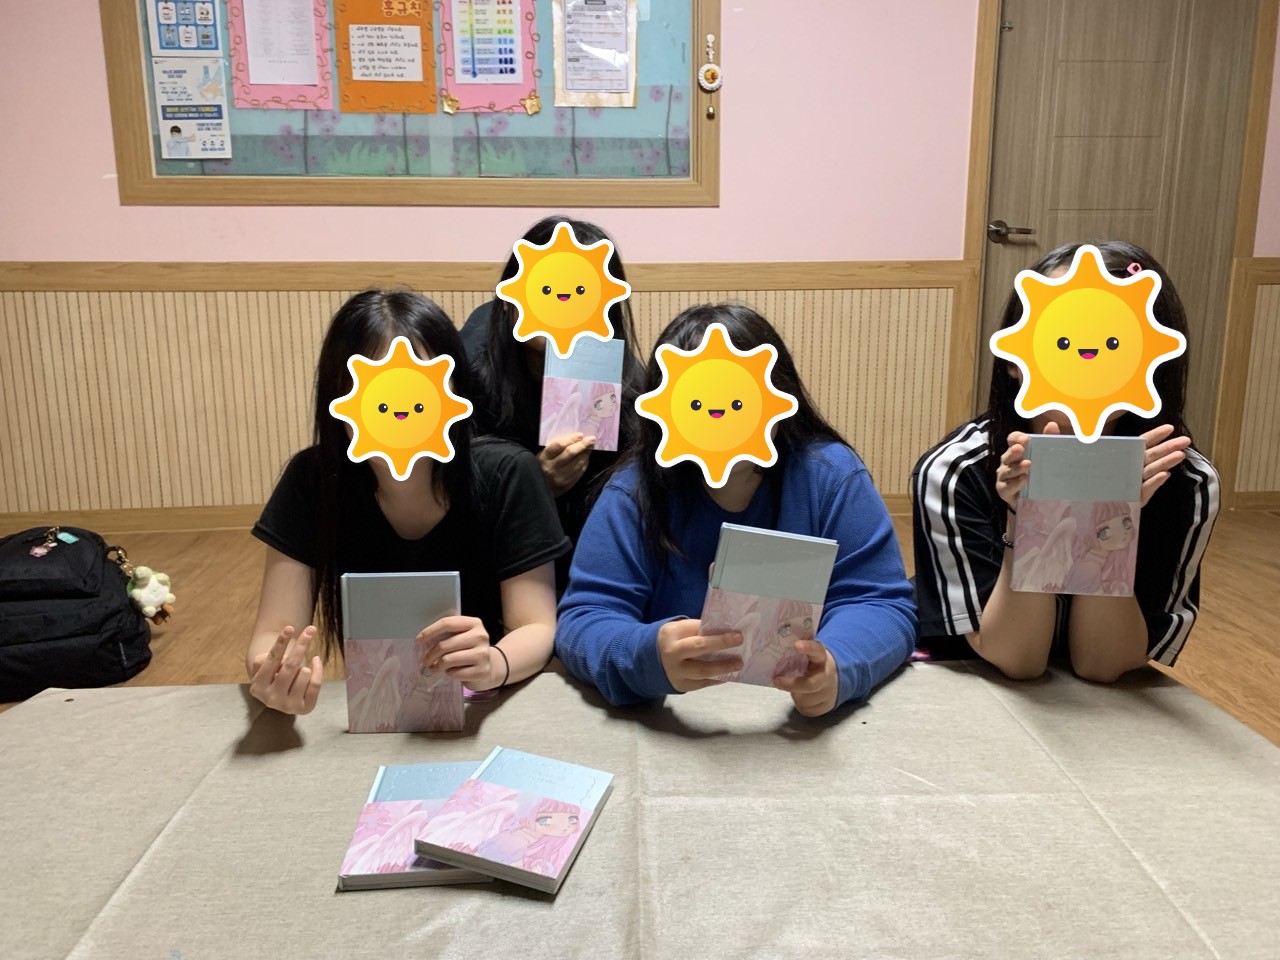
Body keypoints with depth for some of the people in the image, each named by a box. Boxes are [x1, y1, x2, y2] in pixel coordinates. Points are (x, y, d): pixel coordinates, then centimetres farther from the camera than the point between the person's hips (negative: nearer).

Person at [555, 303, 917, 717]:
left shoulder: (831, 473, -5)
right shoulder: (635, 489, -6)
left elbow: (882, 606, -6)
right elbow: (583, 621, -11)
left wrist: (835, 666, -29)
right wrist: (652, 657, -33)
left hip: (810, 720, 2)